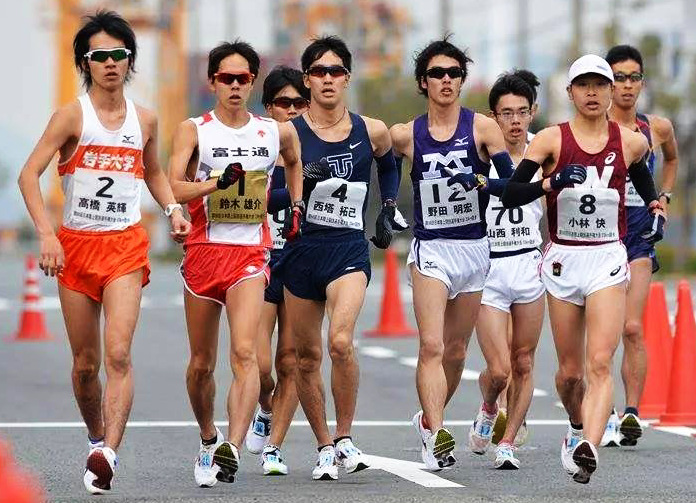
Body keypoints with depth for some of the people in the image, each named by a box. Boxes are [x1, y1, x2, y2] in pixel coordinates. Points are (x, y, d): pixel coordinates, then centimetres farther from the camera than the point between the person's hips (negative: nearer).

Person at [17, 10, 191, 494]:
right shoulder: (72, 115, -4)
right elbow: (30, 174, -10)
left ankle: (108, 453, -28)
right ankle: (97, 439, 32)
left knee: (118, 353, -18)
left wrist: (173, 209, 8)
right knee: (85, 362, 8)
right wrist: (46, 233, -22)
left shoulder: (144, 120, 7)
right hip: (75, 245, -1)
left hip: (126, 246, 1)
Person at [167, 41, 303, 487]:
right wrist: (216, 182, -26)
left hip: (250, 254, 0)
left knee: (245, 352, -20)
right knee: (202, 362, 10)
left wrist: (295, 208, 23)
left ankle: (233, 447, -31)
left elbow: (294, 162, 32)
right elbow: (174, 187, -11)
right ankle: (208, 440, 33)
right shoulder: (193, 130, 1)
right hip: (203, 250, 0)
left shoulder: (276, 132, 8)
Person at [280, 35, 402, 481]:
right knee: (307, 356, 7)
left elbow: (389, 166, 26)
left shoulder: (372, 132, 3)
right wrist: (301, 182, -20)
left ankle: (345, 437, -7)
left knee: (341, 341, -23)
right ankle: (325, 447, 22)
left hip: (349, 248, -1)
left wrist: (388, 211, 16)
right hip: (301, 248, 1)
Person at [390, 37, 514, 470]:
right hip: (430, 250, -1)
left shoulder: (482, 127, -3)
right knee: (432, 346, -16)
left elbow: (514, 184, -9)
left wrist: (480, 182, -25)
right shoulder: (405, 135, -1)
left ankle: (429, 418, 34)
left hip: (474, 250, 2)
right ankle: (437, 435, -22)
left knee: (456, 349, 12)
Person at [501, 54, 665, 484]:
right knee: (570, 371, 9)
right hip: (564, 259, 0)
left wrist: (655, 206, 10)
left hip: (608, 259, 0)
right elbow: (510, 194, -11)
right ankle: (578, 428, 38)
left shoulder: (631, 142, 3)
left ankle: (588, 449, -29)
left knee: (599, 363, -17)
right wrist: (551, 183, -27)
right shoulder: (551, 140, -3)